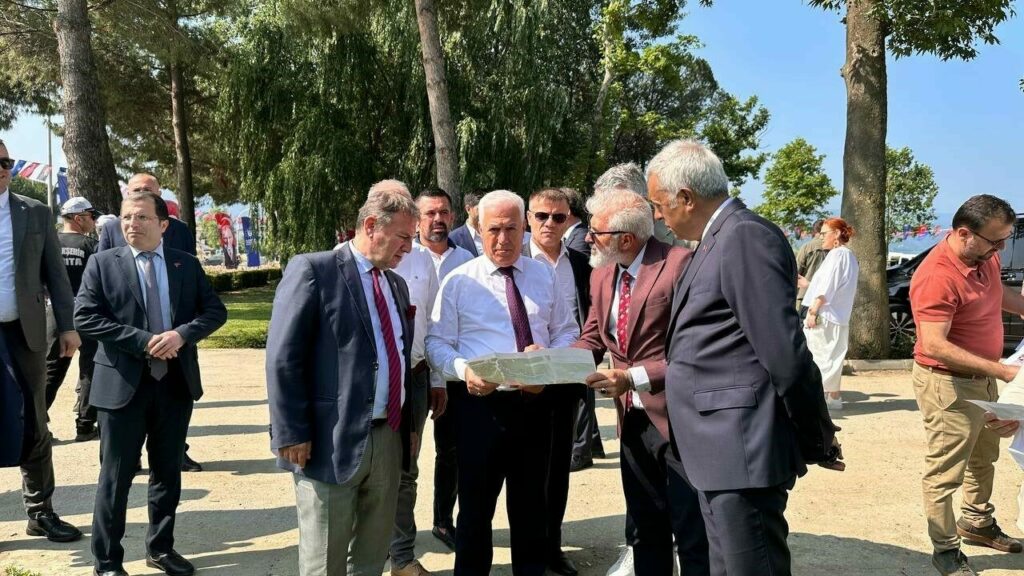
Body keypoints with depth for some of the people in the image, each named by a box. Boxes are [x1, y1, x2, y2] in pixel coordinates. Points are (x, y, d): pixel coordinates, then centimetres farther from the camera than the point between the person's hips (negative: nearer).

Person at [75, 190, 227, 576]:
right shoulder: (103, 264, -1)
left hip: (176, 383, 3)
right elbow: (85, 317, -10)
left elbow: (215, 311, 3)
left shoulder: (187, 264, 6)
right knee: (116, 476, 4)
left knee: (168, 472, 15)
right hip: (123, 384, -3)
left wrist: (182, 334, -17)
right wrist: (144, 340, -18)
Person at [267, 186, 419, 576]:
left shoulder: (396, 283, 15)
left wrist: (410, 425, 16)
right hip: (332, 441, -7)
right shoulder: (313, 270, -9)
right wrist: (292, 434, -16)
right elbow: (283, 359, -13)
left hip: (389, 438, 7)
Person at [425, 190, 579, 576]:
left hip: (535, 402, 3)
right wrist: (464, 370, -23)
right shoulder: (459, 281, -1)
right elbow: (437, 343, -3)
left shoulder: (544, 276, 8)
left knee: (532, 502, 16)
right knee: (476, 503, 8)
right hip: (479, 402, -3)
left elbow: (566, 331, 9)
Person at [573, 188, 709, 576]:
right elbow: (592, 339, 12)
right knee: (644, 532, 19)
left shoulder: (679, 264, -17)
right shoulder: (602, 275, 8)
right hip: (632, 418, 8)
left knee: (694, 535, 3)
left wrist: (634, 377, -27)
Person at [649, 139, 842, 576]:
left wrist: (816, 439, -13)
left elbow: (784, 351, -20)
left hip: (741, 449, -10)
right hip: (720, 449, 10)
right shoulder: (716, 240, 15)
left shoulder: (745, 236, -17)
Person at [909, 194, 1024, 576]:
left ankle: (978, 524, 46)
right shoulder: (937, 277, -30)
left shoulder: (984, 258, -2)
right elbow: (933, 346, -33)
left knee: (984, 457, 26)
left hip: (981, 377, 10)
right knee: (946, 472, 2)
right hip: (948, 384, -10)